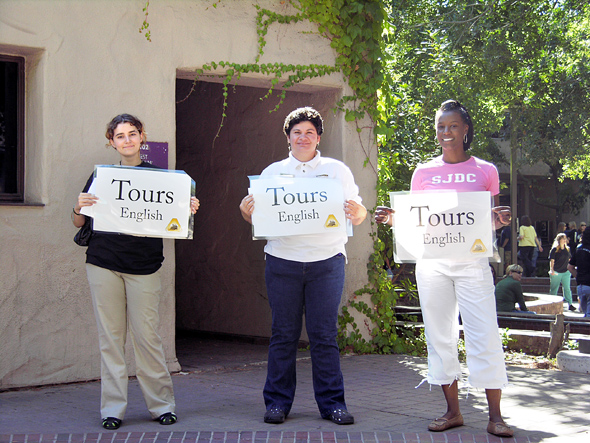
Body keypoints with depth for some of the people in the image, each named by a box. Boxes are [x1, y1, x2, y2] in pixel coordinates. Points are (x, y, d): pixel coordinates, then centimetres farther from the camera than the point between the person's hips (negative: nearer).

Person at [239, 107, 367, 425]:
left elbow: (359, 216, 10)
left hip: (326, 261, -1)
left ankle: (332, 403, 6)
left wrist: (357, 211, -13)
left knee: (324, 335, -1)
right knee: (283, 335, 2)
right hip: (283, 261, 1)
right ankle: (277, 402, 10)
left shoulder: (337, 170, 13)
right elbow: (257, 217, 13)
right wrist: (245, 210, -9)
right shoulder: (272, 172, 14)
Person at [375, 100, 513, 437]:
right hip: (431, 262, 2)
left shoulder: (485, 171, 7)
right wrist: (393, 219, -6)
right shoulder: (423, 173, 11)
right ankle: (453, 412, 15)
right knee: (440, 335, 5)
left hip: (471, 261, -2)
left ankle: (495, 416, 0)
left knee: (484, 334, -7)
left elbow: (493, 222, 10)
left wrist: (501, 220, -12)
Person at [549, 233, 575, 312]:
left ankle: (570, 304, 0)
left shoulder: (567, 249, 10)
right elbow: (552, 260, -9)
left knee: (567, 288, 0)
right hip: (556, 272, -4)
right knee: (554, 289, 6)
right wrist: (551, 270, -18)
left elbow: (569, 260, 19)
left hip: (566, 272, 4)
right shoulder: (554, 249, -6)